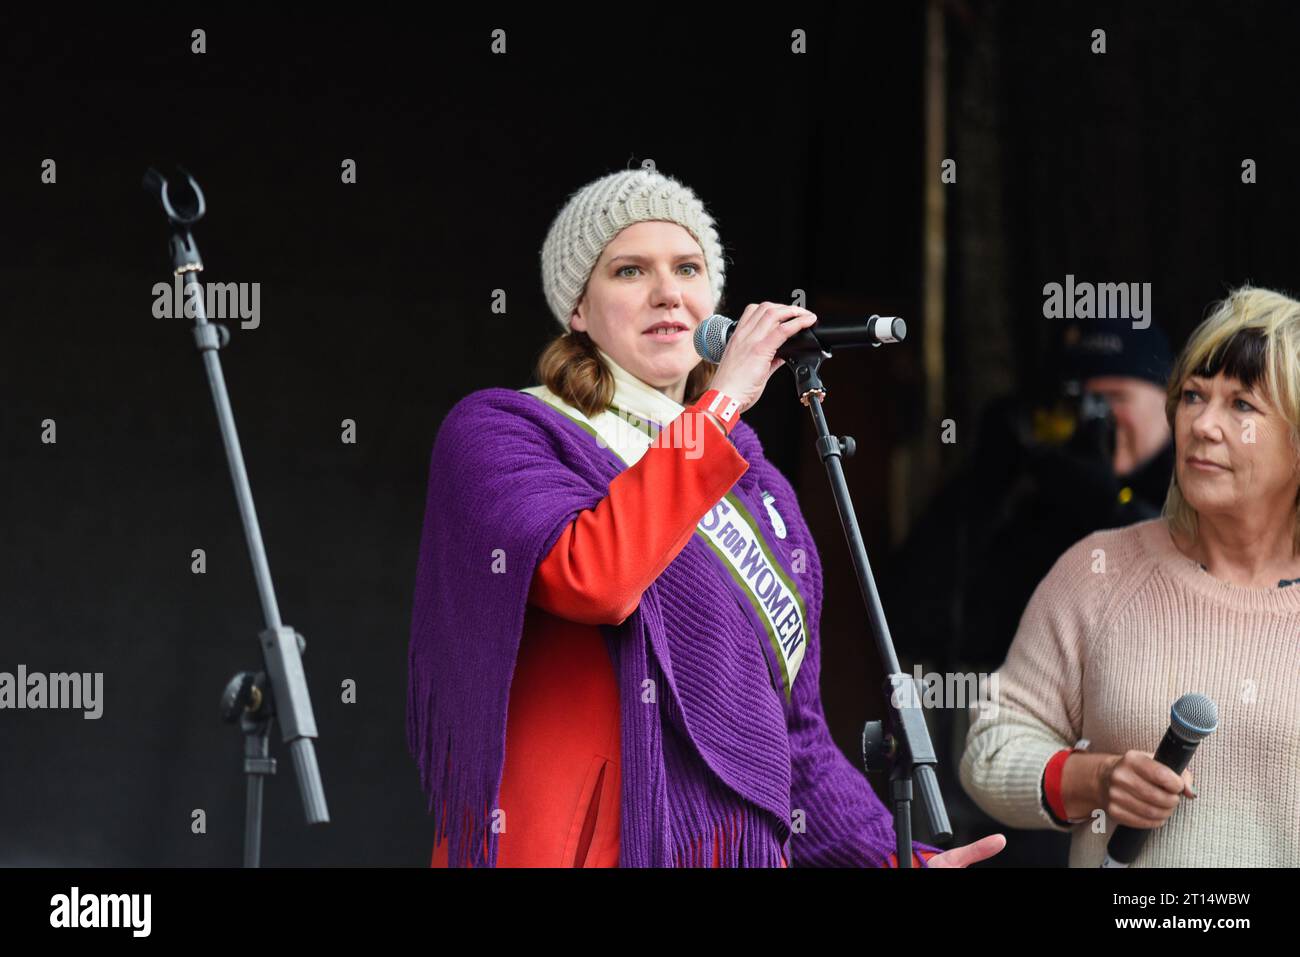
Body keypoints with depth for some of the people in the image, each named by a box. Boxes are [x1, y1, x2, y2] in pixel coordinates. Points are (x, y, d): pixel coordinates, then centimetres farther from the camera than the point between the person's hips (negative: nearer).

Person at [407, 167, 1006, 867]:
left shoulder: (756, 491, 18)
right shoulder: (495, 433, -1)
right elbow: (588, 578, -22)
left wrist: (901, 858, 5)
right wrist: (723, 401, -15)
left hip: (742, 848, 6)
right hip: (574, 848, -6)